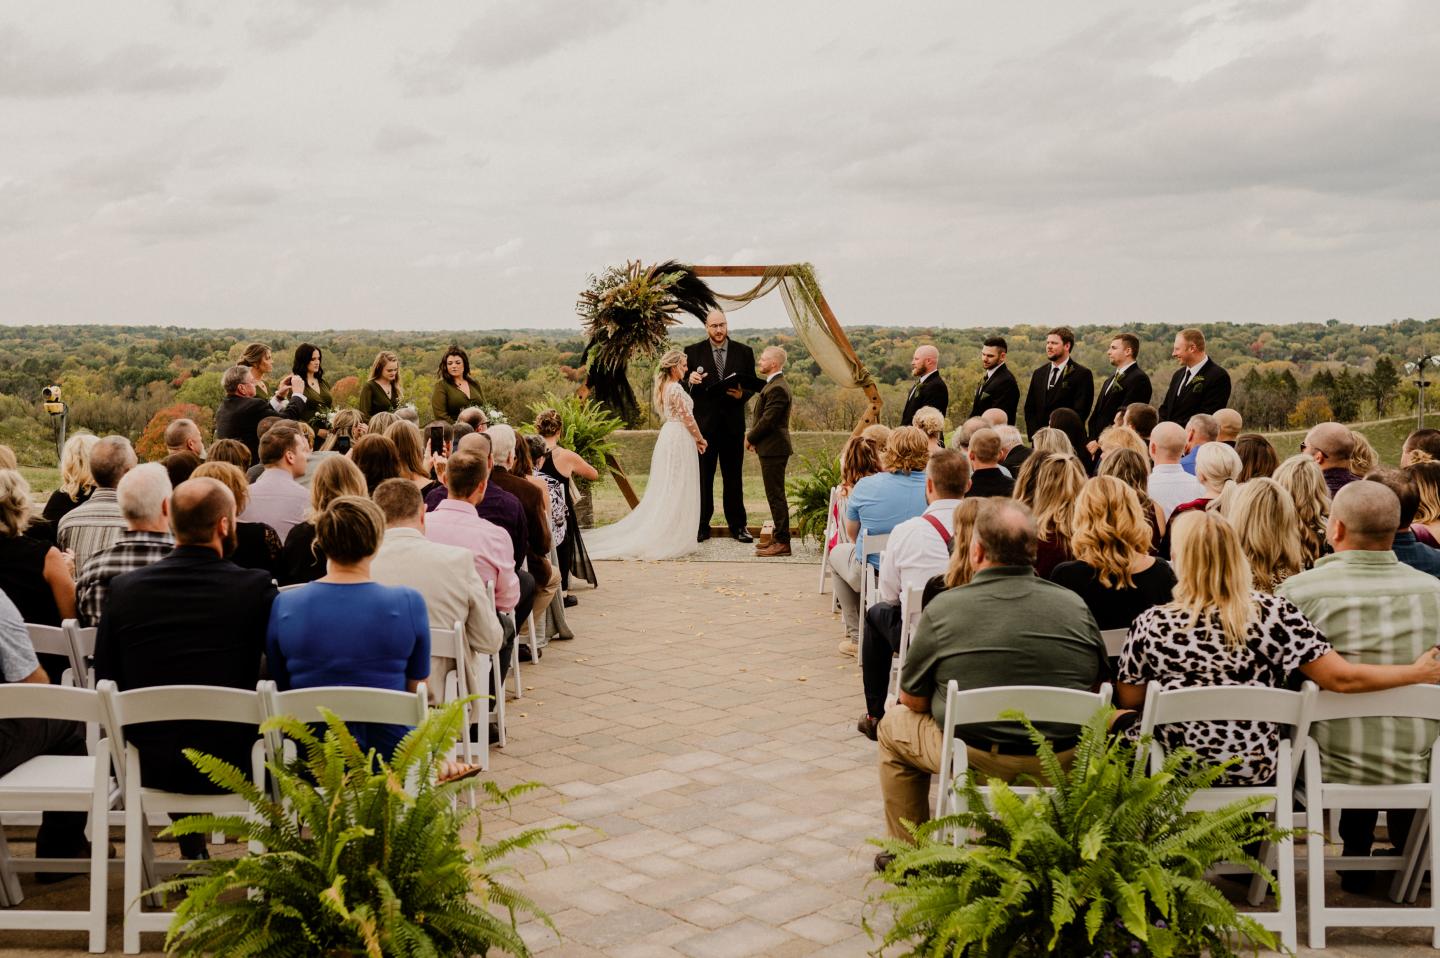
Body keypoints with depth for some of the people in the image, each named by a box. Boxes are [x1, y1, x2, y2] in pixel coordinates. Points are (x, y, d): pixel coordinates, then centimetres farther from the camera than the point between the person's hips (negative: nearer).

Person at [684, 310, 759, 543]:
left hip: (733, 422, 1)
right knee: (702, 477, 2)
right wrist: (689, 381, -19)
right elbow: (682, 386, 4)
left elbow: (753, 385, 9)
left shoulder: (744, 352, 6)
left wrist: (742, 395, -12)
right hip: (704, 422, -1)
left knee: (734, 477, 8)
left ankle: (738, 525, 14)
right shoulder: (693, 352, 2)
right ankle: (701, 526, 8)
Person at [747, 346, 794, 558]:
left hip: (773, 449, -11)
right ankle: (780, 538, 22)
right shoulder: (775, 385, 15)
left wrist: (750, 439, -8)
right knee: (775, 495, 15)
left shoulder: (777, 389, -19)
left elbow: (767, 419, -21)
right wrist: (753, 436, 8)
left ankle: (782, 543, -4)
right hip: (772, 448, 11)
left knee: (776, 496, -7)